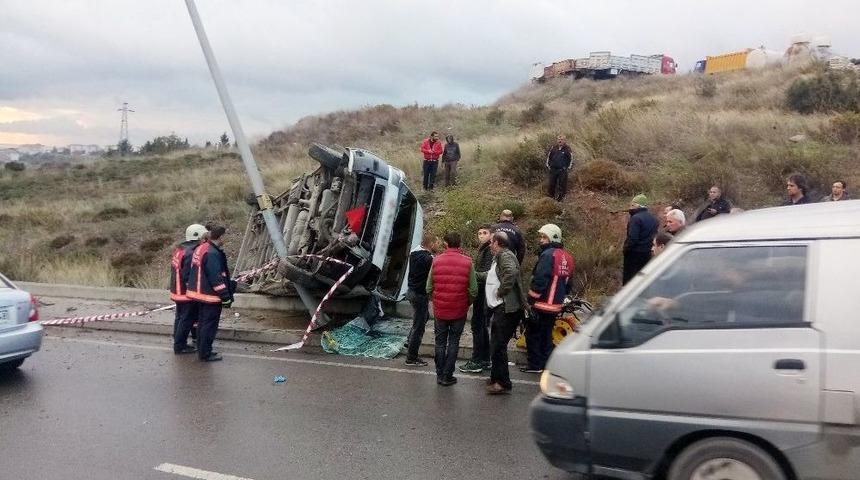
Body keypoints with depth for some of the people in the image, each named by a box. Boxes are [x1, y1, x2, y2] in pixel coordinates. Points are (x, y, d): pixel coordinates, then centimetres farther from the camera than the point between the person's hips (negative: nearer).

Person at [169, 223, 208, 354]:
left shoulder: (179, 249, 7)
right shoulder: (191, 253, -23)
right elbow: (188, 277, -25)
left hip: (177, 291, 10)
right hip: (187, 293, -10)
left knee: (180, 318, 19)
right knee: (187, 320, 2)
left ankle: (178, 342, 30)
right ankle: (180, 346, 9)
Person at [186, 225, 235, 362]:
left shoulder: (200, 248, 9)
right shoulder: (213, 254, -23)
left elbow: (193, 272, 19)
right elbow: (216, 278, -24)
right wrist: (226, 297, -18)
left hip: (199, 293, 10)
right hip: (211, 296, -10)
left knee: (203, 322, 19)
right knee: (210, 325, -1)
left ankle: (201, 349, 29)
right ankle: (205, 354, 5)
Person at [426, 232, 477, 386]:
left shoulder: (437, 261, -5)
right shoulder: (467, 262, -8)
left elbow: (429, 288, -2)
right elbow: (473, 290, -9)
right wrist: (467, 304, 9)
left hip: (440, 309, 1)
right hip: (459, 310, -1)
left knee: (440, 342, 14)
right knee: (453, 342, 9)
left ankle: (440, 375, 18)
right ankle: (447, 376, 11)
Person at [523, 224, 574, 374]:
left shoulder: (548, 255, -16)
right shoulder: (567, 257, 11)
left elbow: (540, 280, -22)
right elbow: (569, 283, 18)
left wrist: (531, 299, -16)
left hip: (542, 305, -8)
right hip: (556, 306, 8)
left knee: (533, 334, 3)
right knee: (547, 335, 17)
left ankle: (535, 365, 6)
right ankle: (547, 364, 21)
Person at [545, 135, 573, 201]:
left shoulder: (567, 149, -3)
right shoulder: (553, 148, 5)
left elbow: (571, 158, 3)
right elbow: (548, 156, 15)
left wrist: (569, 167, -1)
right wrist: (548, 165, 9)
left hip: (562, 170, -2)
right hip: (553, 169, 2)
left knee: (562, 184, 1)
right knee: (552, 183, 7)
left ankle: (561, 197, 10)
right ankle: (550, 195, 19)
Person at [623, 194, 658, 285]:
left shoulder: (636, 218, -16)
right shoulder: (653, 219, 10)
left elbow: (632, 239, -22)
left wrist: (626, 249, -10)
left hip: (634, 253, -8)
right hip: (648, 253, 8)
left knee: (629, 279, -1)